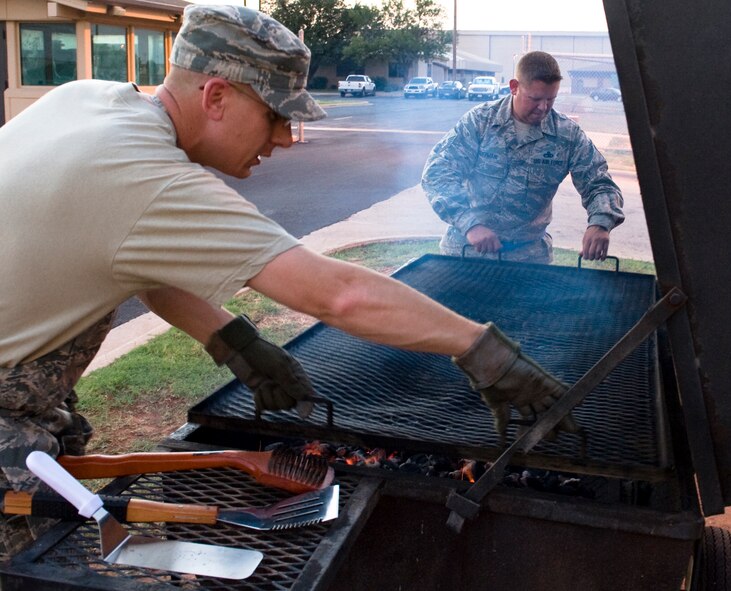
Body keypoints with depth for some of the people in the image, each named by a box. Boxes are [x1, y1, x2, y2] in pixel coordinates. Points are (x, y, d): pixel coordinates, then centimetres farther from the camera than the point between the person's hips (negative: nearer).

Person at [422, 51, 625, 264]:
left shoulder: (569, 135, -2)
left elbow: (600, 185, 1)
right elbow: (437, 172, -13)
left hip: (529, 252, 1)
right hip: (467, 246, -1)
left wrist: (599, 224, -23)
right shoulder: (480, 120, -6)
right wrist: (470, 223, -28)